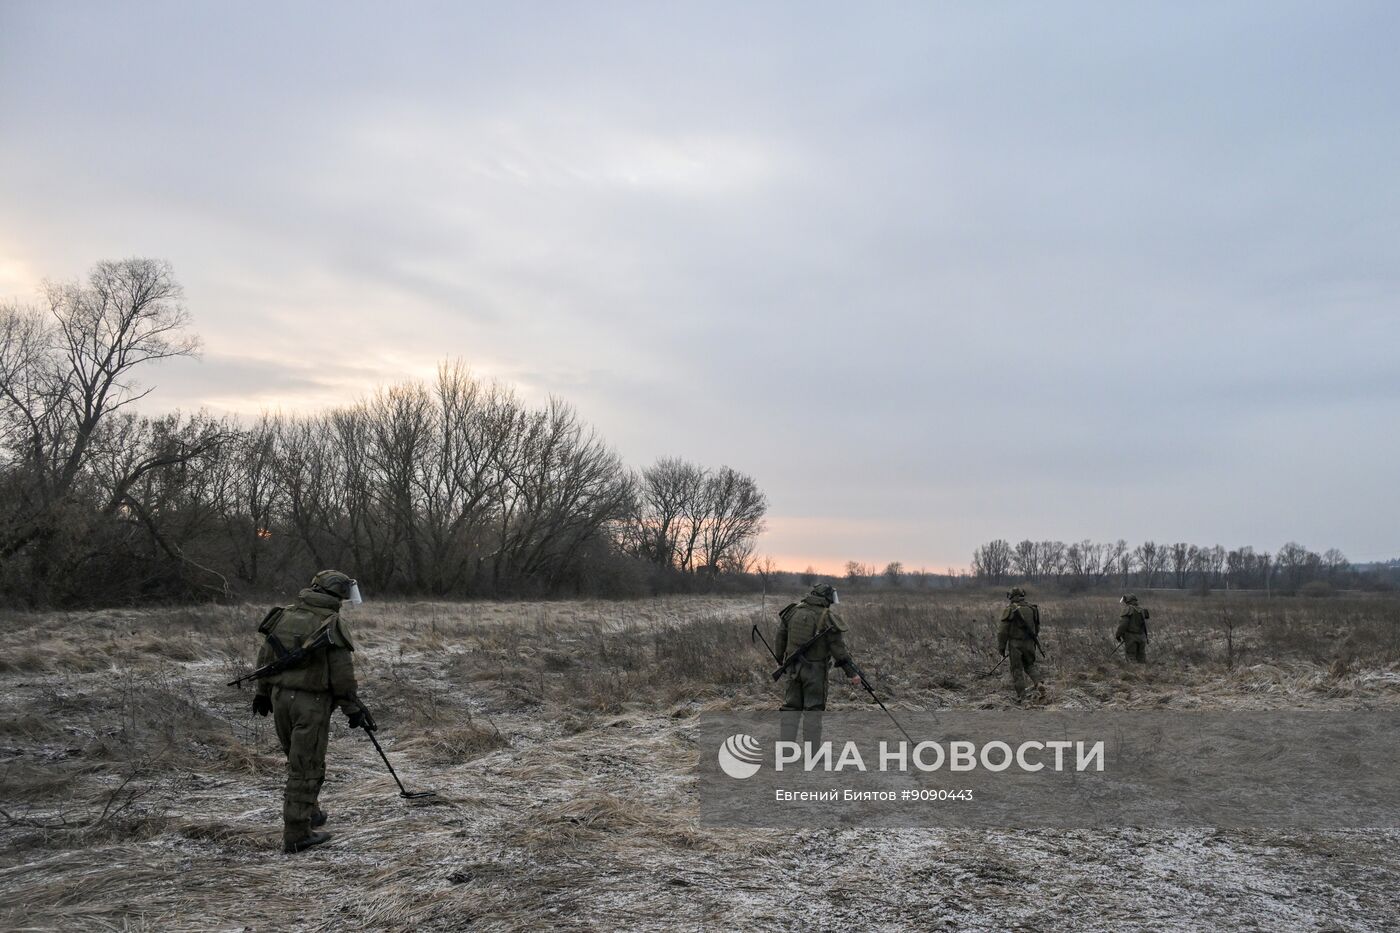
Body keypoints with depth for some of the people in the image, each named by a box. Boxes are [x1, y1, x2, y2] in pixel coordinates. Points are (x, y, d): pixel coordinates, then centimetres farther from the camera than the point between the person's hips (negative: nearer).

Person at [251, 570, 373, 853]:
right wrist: (352, 709, -4)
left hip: (280, 696, 7)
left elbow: (265, 656, 14)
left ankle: (310, 812, 36)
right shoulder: (332, 624, -12)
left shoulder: (284, 615, 8)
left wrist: (263, 692, 24)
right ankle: (296, 834, 5)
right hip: (311, 702, -7)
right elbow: (342, 673, -12)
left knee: (297, 759, 22)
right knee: (306, 768, 1)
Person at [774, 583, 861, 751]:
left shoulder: (792, 611, 4)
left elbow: (780, 639, 9)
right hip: (815, 669, -4)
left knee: (791, 707, 11)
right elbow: (838, 648, -10)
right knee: (813, 710, 3)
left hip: (793, 667, 4)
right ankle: (812, 751, 5)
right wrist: (851, 673, -5)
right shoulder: (829, 618, -9)